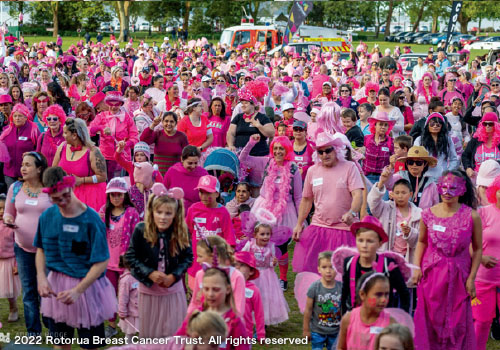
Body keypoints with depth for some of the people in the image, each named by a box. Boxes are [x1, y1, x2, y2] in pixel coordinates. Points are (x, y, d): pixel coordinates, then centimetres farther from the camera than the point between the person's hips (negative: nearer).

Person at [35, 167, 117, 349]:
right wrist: (41, 277, -8)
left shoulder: (91, 220, -19)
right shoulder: (47, 217, -4)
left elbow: (102, 262, -17)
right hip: (56, 285, 4)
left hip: (87, 285, -4)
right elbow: (41, 249, 9)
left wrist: (77, 290, -25)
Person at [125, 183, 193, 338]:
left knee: (174, 331, 10)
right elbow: (131, 256, -8)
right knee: (149, 332, 14)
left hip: (173, 288, 1)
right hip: (148, 289, 0)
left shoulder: (181, 233, -9)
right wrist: (150, 273, -18)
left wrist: (173, 276, -15)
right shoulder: (141, 230, -13)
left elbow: (188, 257, -2)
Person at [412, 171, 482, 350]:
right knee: (430, 320, 8)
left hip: (458, 277, -1)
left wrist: (471, 278, -6)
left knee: (458, 322, 4)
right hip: (432, 274, 2)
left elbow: (477, 249, -2)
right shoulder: (428, 214, -2)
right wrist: (417, 267, 1)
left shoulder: (471, 216, -8)